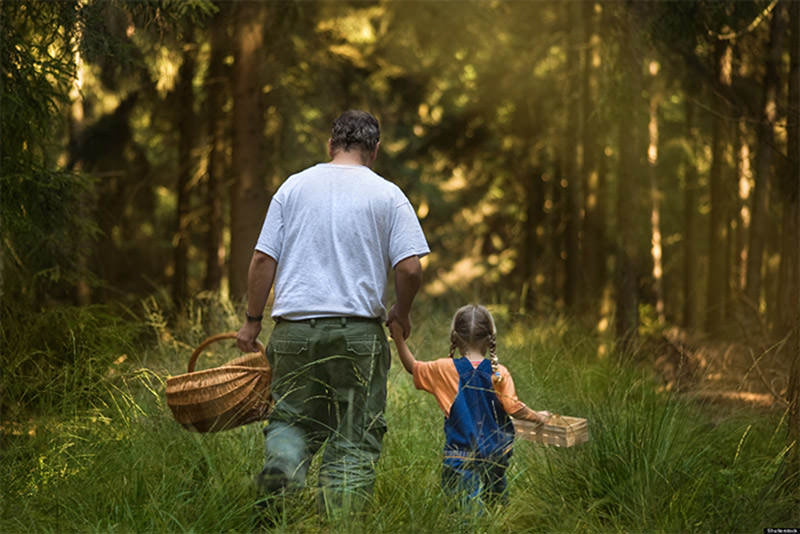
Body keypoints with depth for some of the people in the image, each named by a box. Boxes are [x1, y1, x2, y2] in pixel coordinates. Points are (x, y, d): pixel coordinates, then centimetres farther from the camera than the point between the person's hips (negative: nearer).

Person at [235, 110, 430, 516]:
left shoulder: (293, 186, 8)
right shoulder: (388, 196, 2)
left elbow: (264, 259, 4)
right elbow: (410, 268, -5)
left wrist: (252, 320, 12)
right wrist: (401, 313, 13)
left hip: (294, 329, 2)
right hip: (358, 331, -2)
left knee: (291, 418, 15)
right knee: (353, 438, 5)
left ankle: (282, 467, -15)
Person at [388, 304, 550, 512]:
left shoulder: (445, 370, -2)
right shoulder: (499, 373, -2)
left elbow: (412, 366, 11)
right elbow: (514, 408, 0)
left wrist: (398, 338, 18)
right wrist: (538, 417, 17)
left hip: (460, 454, -2)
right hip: (495, 454, 2)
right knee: (494, 500, 19)